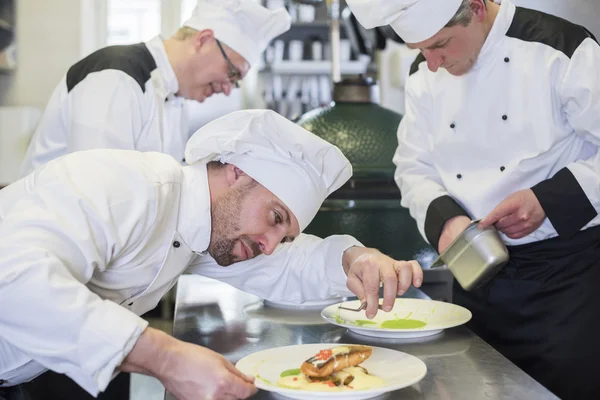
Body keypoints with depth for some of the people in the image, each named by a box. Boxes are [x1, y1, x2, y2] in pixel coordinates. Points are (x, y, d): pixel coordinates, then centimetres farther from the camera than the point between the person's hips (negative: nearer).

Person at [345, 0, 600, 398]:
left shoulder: (561, 49, -13)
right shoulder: (425, 76, 4)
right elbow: (414, 166, 10)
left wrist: (549, 199, -23)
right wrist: (444, 217, -9)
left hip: (567, 269, -4)